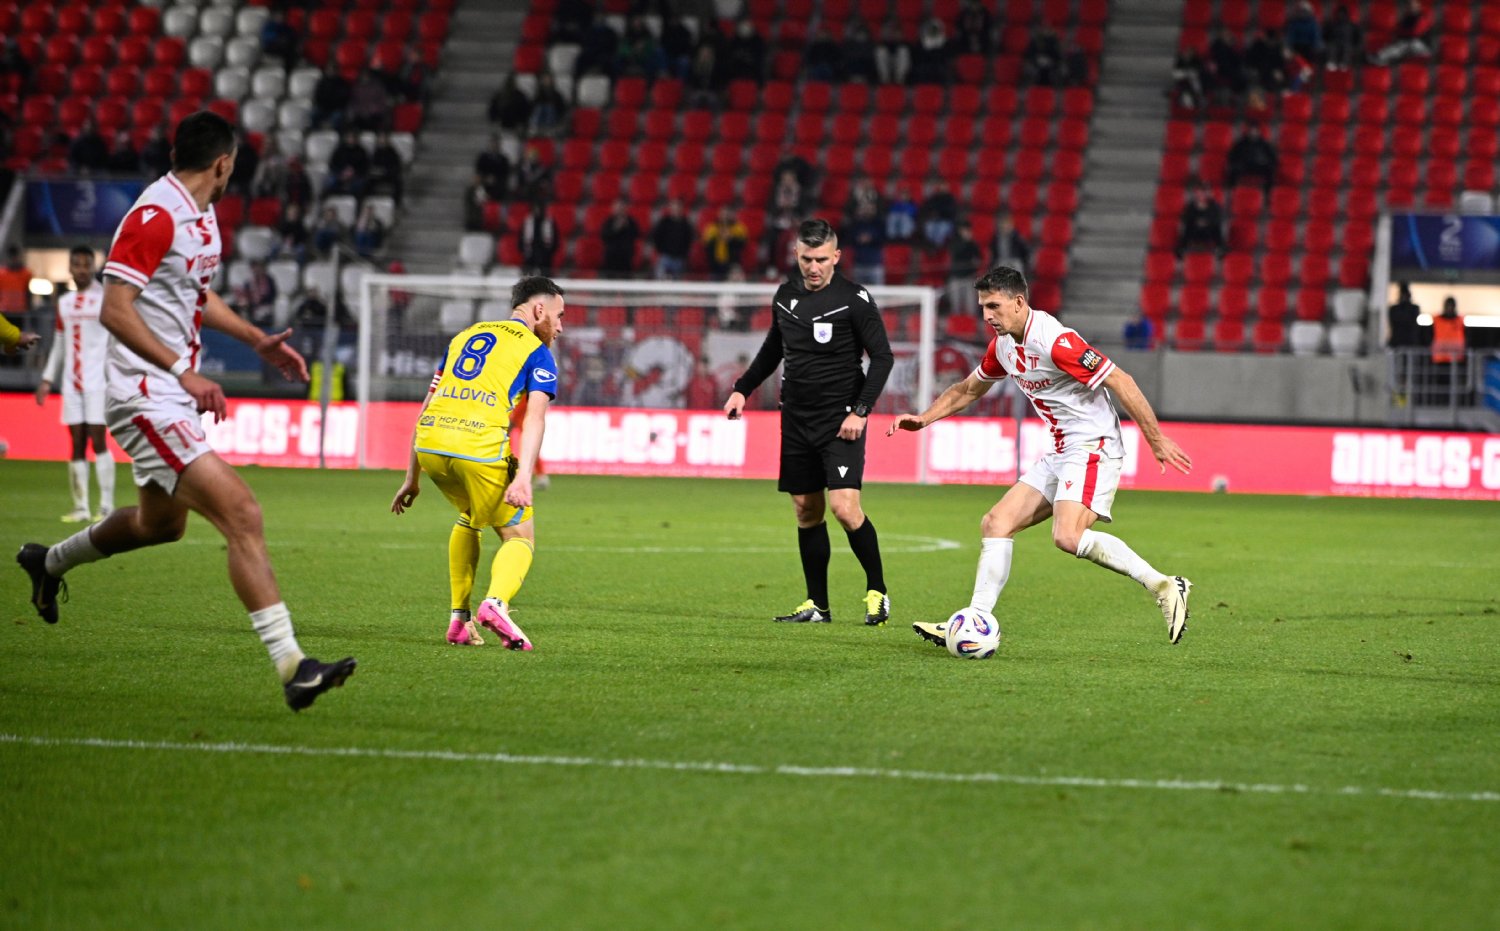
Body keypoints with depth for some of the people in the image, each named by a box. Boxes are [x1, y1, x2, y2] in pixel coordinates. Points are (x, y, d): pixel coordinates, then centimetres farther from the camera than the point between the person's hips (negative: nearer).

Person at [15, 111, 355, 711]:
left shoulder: (202, 217, 12)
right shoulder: (155, 216, -18)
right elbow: (115, 310, -23)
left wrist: (256, 340, 20)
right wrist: (183, 371, -28)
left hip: (173, 396, 11)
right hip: (144, 396, -11)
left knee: (161, 522, 28)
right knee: (241, 514, -20)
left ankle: (48, 562, 51)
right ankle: (292, 667, -24)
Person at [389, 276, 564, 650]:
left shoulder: (465, 336, 28)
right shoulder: (537, 352, 11)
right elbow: (535, 417, -6)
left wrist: (412, 477, 30)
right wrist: (523, 477, -17)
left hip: (429, 443, 5)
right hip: (480, 448, -5)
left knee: (469, 518, 31)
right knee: (520, 537, 8)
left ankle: (458, 619, 24)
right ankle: (495, 602, -22)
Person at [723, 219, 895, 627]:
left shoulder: (854, 299, -9)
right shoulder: (785, 296, 8)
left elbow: (882, 357, -8)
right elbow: (773, 348, 24)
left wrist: (860, 410, -16)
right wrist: (743, 388, 16)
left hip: (839, 420, -6)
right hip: (796, 418, 6)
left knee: (845, 507, -17)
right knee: (807, 511, 7)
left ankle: (877, 592, -1)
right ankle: (817, 605, 15)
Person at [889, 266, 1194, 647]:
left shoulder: (1055, 341, -20)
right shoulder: (1003, 345, 9)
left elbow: (1120, 382, -19)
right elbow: (968, 389, 27)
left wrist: (1157, 440, -19)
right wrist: (924, 419, 14)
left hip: (1093, 447, -10)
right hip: (1060, 454, 10)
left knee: (1068, 536, -27)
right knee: (996, 524, 4)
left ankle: (1164, 587, -19)